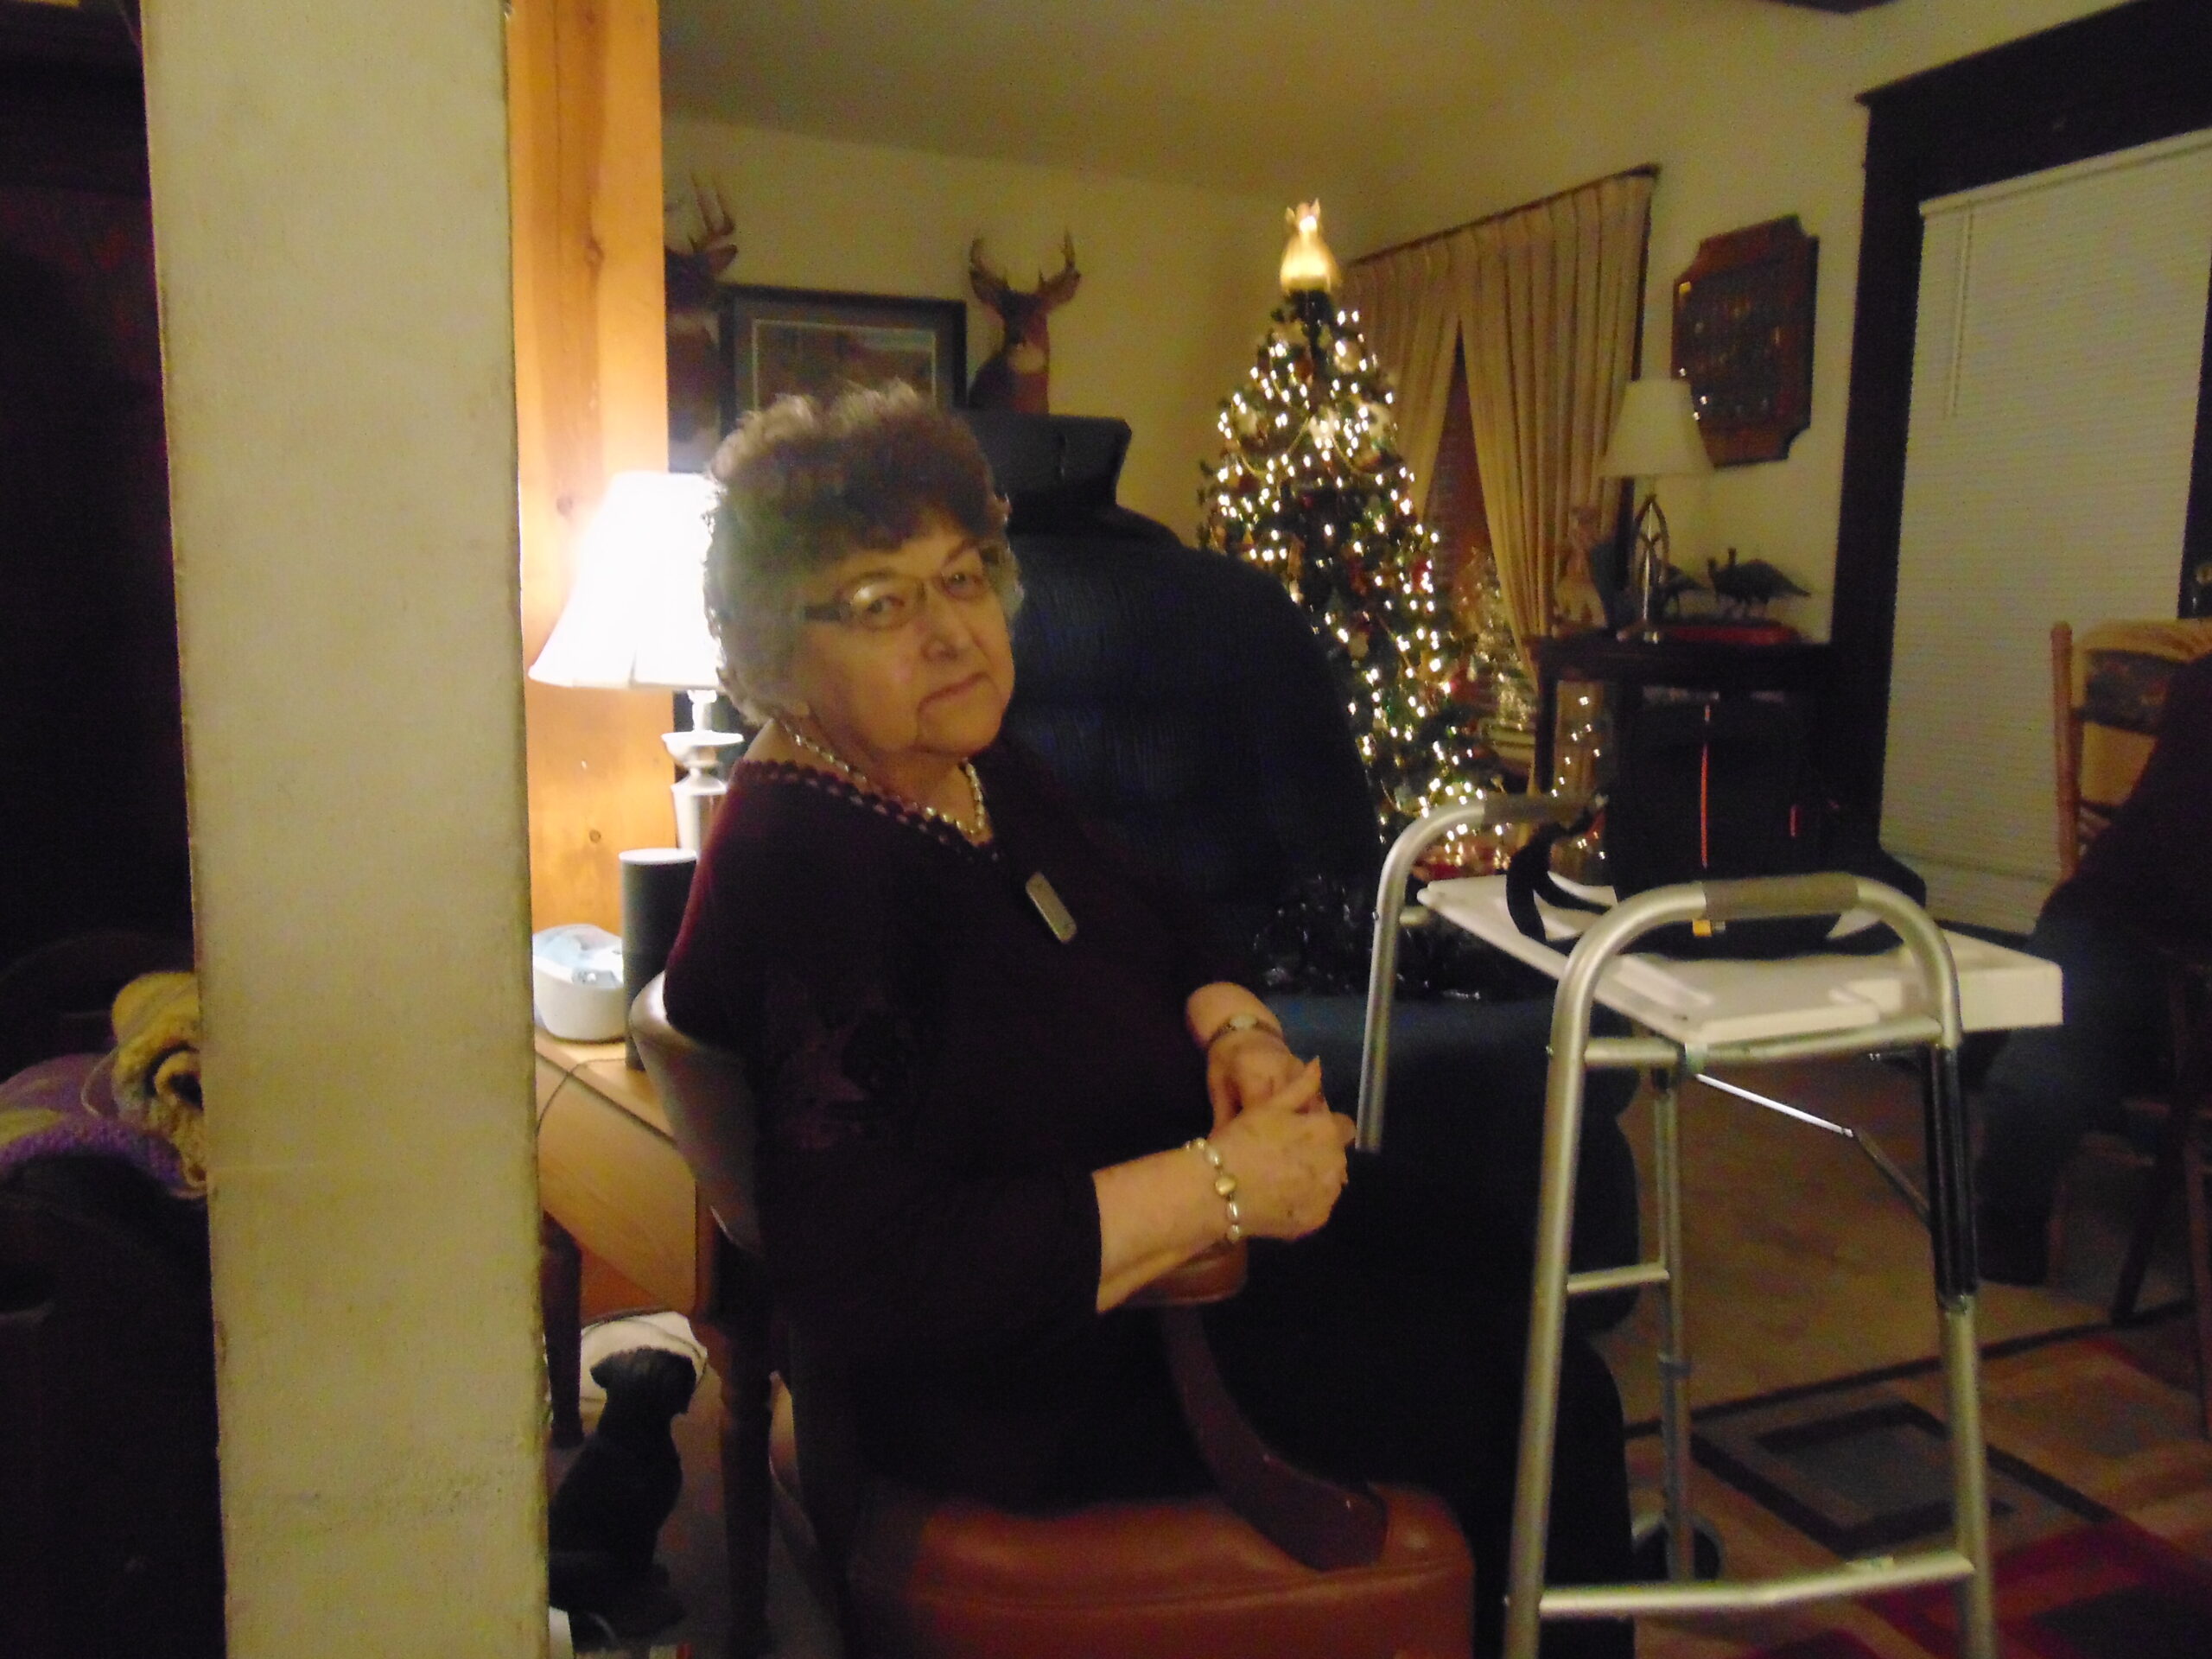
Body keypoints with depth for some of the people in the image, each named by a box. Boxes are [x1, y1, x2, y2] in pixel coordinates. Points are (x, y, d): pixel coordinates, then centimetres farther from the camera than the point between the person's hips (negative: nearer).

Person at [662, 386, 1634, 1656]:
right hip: (1043, 1381, -9)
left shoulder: (985, 777, 2)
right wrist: (1220, 1186, -30)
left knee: (1516, 1277, 13)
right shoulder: (805, 876, -27)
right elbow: (875, 1278, -33)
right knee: (1542, 1398, -4)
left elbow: (1160, 932, 15)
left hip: (1181, 1232, 9)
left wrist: (1238, 1030, -8)